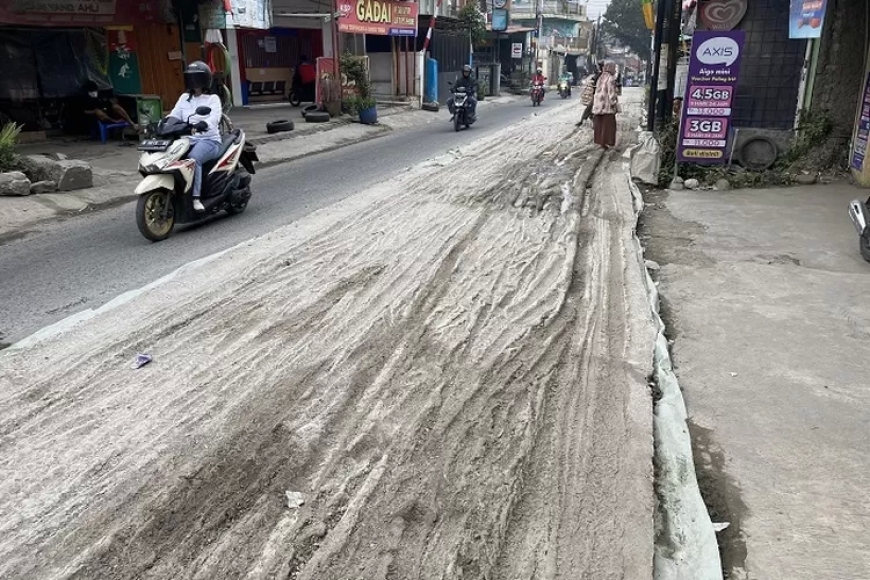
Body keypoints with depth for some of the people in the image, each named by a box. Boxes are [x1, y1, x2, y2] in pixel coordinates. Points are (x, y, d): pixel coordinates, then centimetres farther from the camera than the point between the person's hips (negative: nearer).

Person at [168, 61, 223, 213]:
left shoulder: (213, 99, 6)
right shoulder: (184, 98, 21)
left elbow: (215, 117, -15)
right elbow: (174, 115, 7)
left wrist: (204, 124, -37)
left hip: (208, 140, -5)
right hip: (187, 140, 5)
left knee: (193, 158, -36)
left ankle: (196, 198, -36)